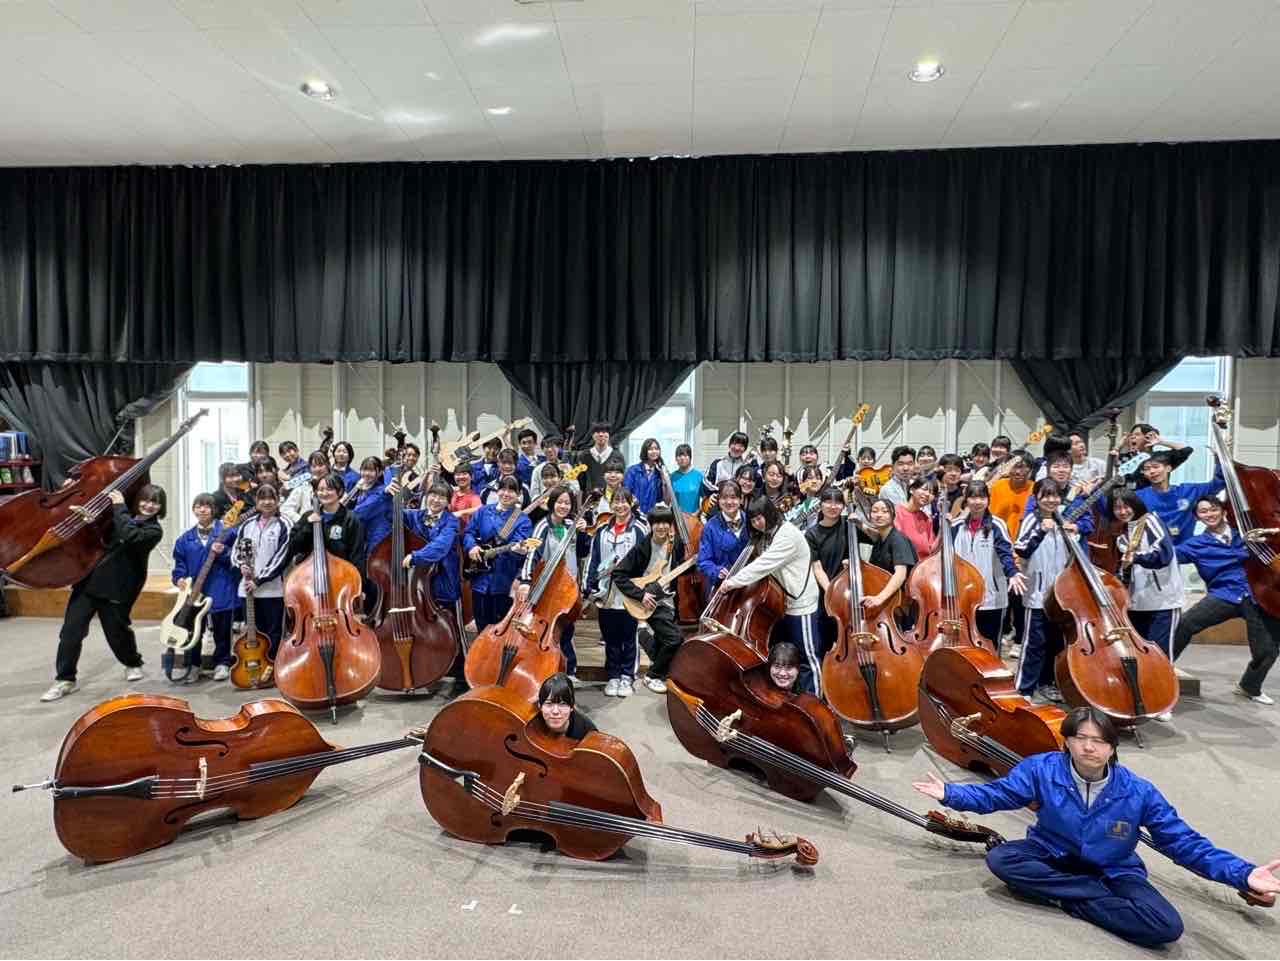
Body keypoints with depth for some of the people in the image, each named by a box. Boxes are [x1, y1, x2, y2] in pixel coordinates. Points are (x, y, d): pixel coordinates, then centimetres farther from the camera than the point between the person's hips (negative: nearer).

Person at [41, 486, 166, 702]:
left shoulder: (154, 531, -8)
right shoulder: (121, 516, 11)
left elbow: (130, 536, -28)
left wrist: (119, 507, -19)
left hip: (117, 588, -5)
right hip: (89, 579, 5)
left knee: (117, 631, 8)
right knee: (71, 630, 0)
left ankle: (133, 664, 36)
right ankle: (65, 679, 11)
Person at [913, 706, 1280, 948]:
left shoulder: (1139, 793, -17)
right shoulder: (1041, 769, -16)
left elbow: (1185, 842, -9)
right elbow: (994, 794, -8)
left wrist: (1243, 874, -20)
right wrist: (950, 793, -18)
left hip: (1114, 871, -1)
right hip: (1053, 858, 1)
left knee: (1166, 926, -27)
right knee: (999, 859, -28)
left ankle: (1068, 897, -16)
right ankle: (1099, 896, -20)